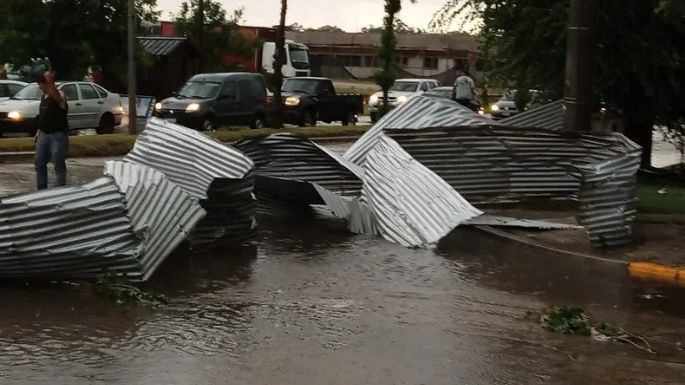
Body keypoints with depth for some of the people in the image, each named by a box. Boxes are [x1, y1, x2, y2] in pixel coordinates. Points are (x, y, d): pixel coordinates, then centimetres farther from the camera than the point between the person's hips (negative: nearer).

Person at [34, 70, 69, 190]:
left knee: (59, 166, -3)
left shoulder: (59, 95, -16)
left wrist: (50, 81, -58)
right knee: (39, 164, 15)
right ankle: (41, 190, 26)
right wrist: (39, 131, 18)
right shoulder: (44, 96, 12)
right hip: (44, 135, 9)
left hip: (58, 135, -9)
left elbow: (57, 98, -42)